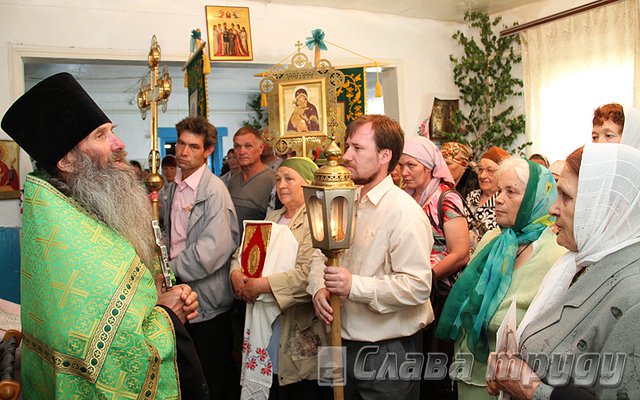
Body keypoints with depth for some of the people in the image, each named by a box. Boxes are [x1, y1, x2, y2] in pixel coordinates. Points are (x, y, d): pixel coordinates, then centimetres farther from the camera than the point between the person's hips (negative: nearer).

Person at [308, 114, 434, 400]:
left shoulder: (404, 212, -18)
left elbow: (418, 287, -25)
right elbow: (319, 253, 10)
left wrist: (355, 286, -28)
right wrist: (318, 289, -8)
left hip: (388, 353, -7)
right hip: (344, 342, 7)